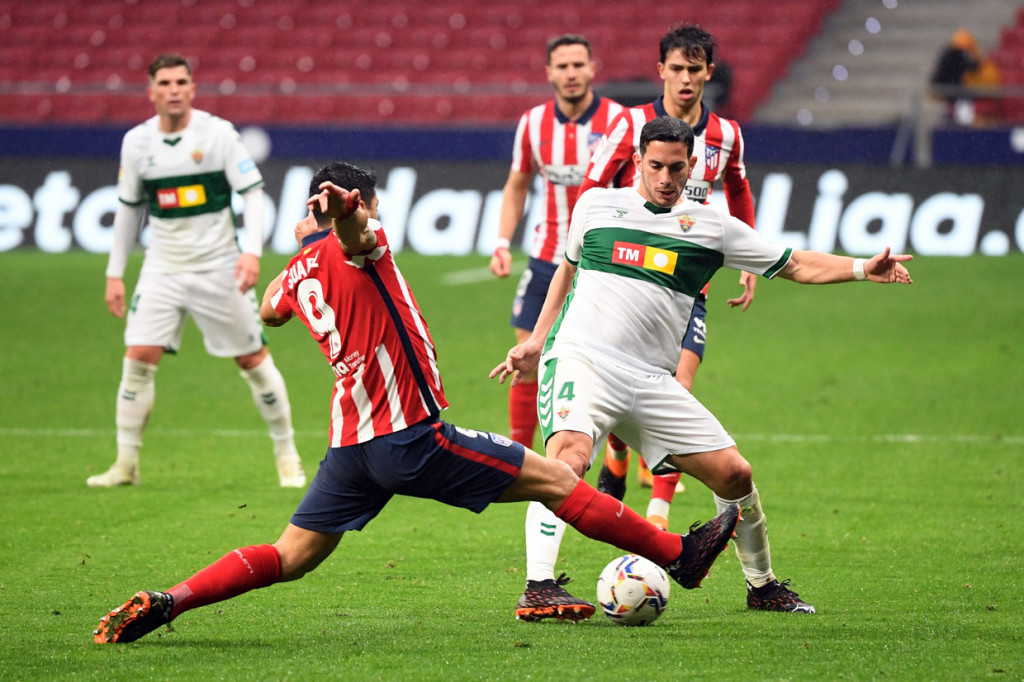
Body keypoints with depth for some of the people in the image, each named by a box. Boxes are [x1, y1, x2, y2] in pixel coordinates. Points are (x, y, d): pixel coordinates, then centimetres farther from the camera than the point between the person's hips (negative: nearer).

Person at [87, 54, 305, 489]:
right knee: (139, 356, -10)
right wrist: (114, 274, 10)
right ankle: (126, 464, 0)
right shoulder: (137, 142, 0)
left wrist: (252, 252, -22)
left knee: (253, 359, 2)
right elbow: (129, 208, 12)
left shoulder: (217, 133, -9)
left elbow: (252, 192, -8)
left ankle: (287, 455, 18)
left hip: (218, 267, -2)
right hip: (162, 268, 2)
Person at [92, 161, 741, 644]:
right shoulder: (358, 244, -8)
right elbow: (355, 232, -35)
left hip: (352, 443, 8)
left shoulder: (299, 271, 13)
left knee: (290, 558, 10)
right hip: (409, 434, -8)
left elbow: (269, 310, 37)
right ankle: (678, 553, 5)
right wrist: (344, 210, -59)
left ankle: (165, 602, -6)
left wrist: (305, 239, 49)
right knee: (555, 479, 0)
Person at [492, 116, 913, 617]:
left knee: (734, 473, -3)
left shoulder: (710, 226, 12)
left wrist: (862, 268, 0)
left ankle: (761, 586, 19)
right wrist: (536, 342, 26)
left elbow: (796, 265, 14)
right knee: (568, 459, -31)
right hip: (581, 357, -3)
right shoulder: (596, 204, 11)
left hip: (652, 380, 3)